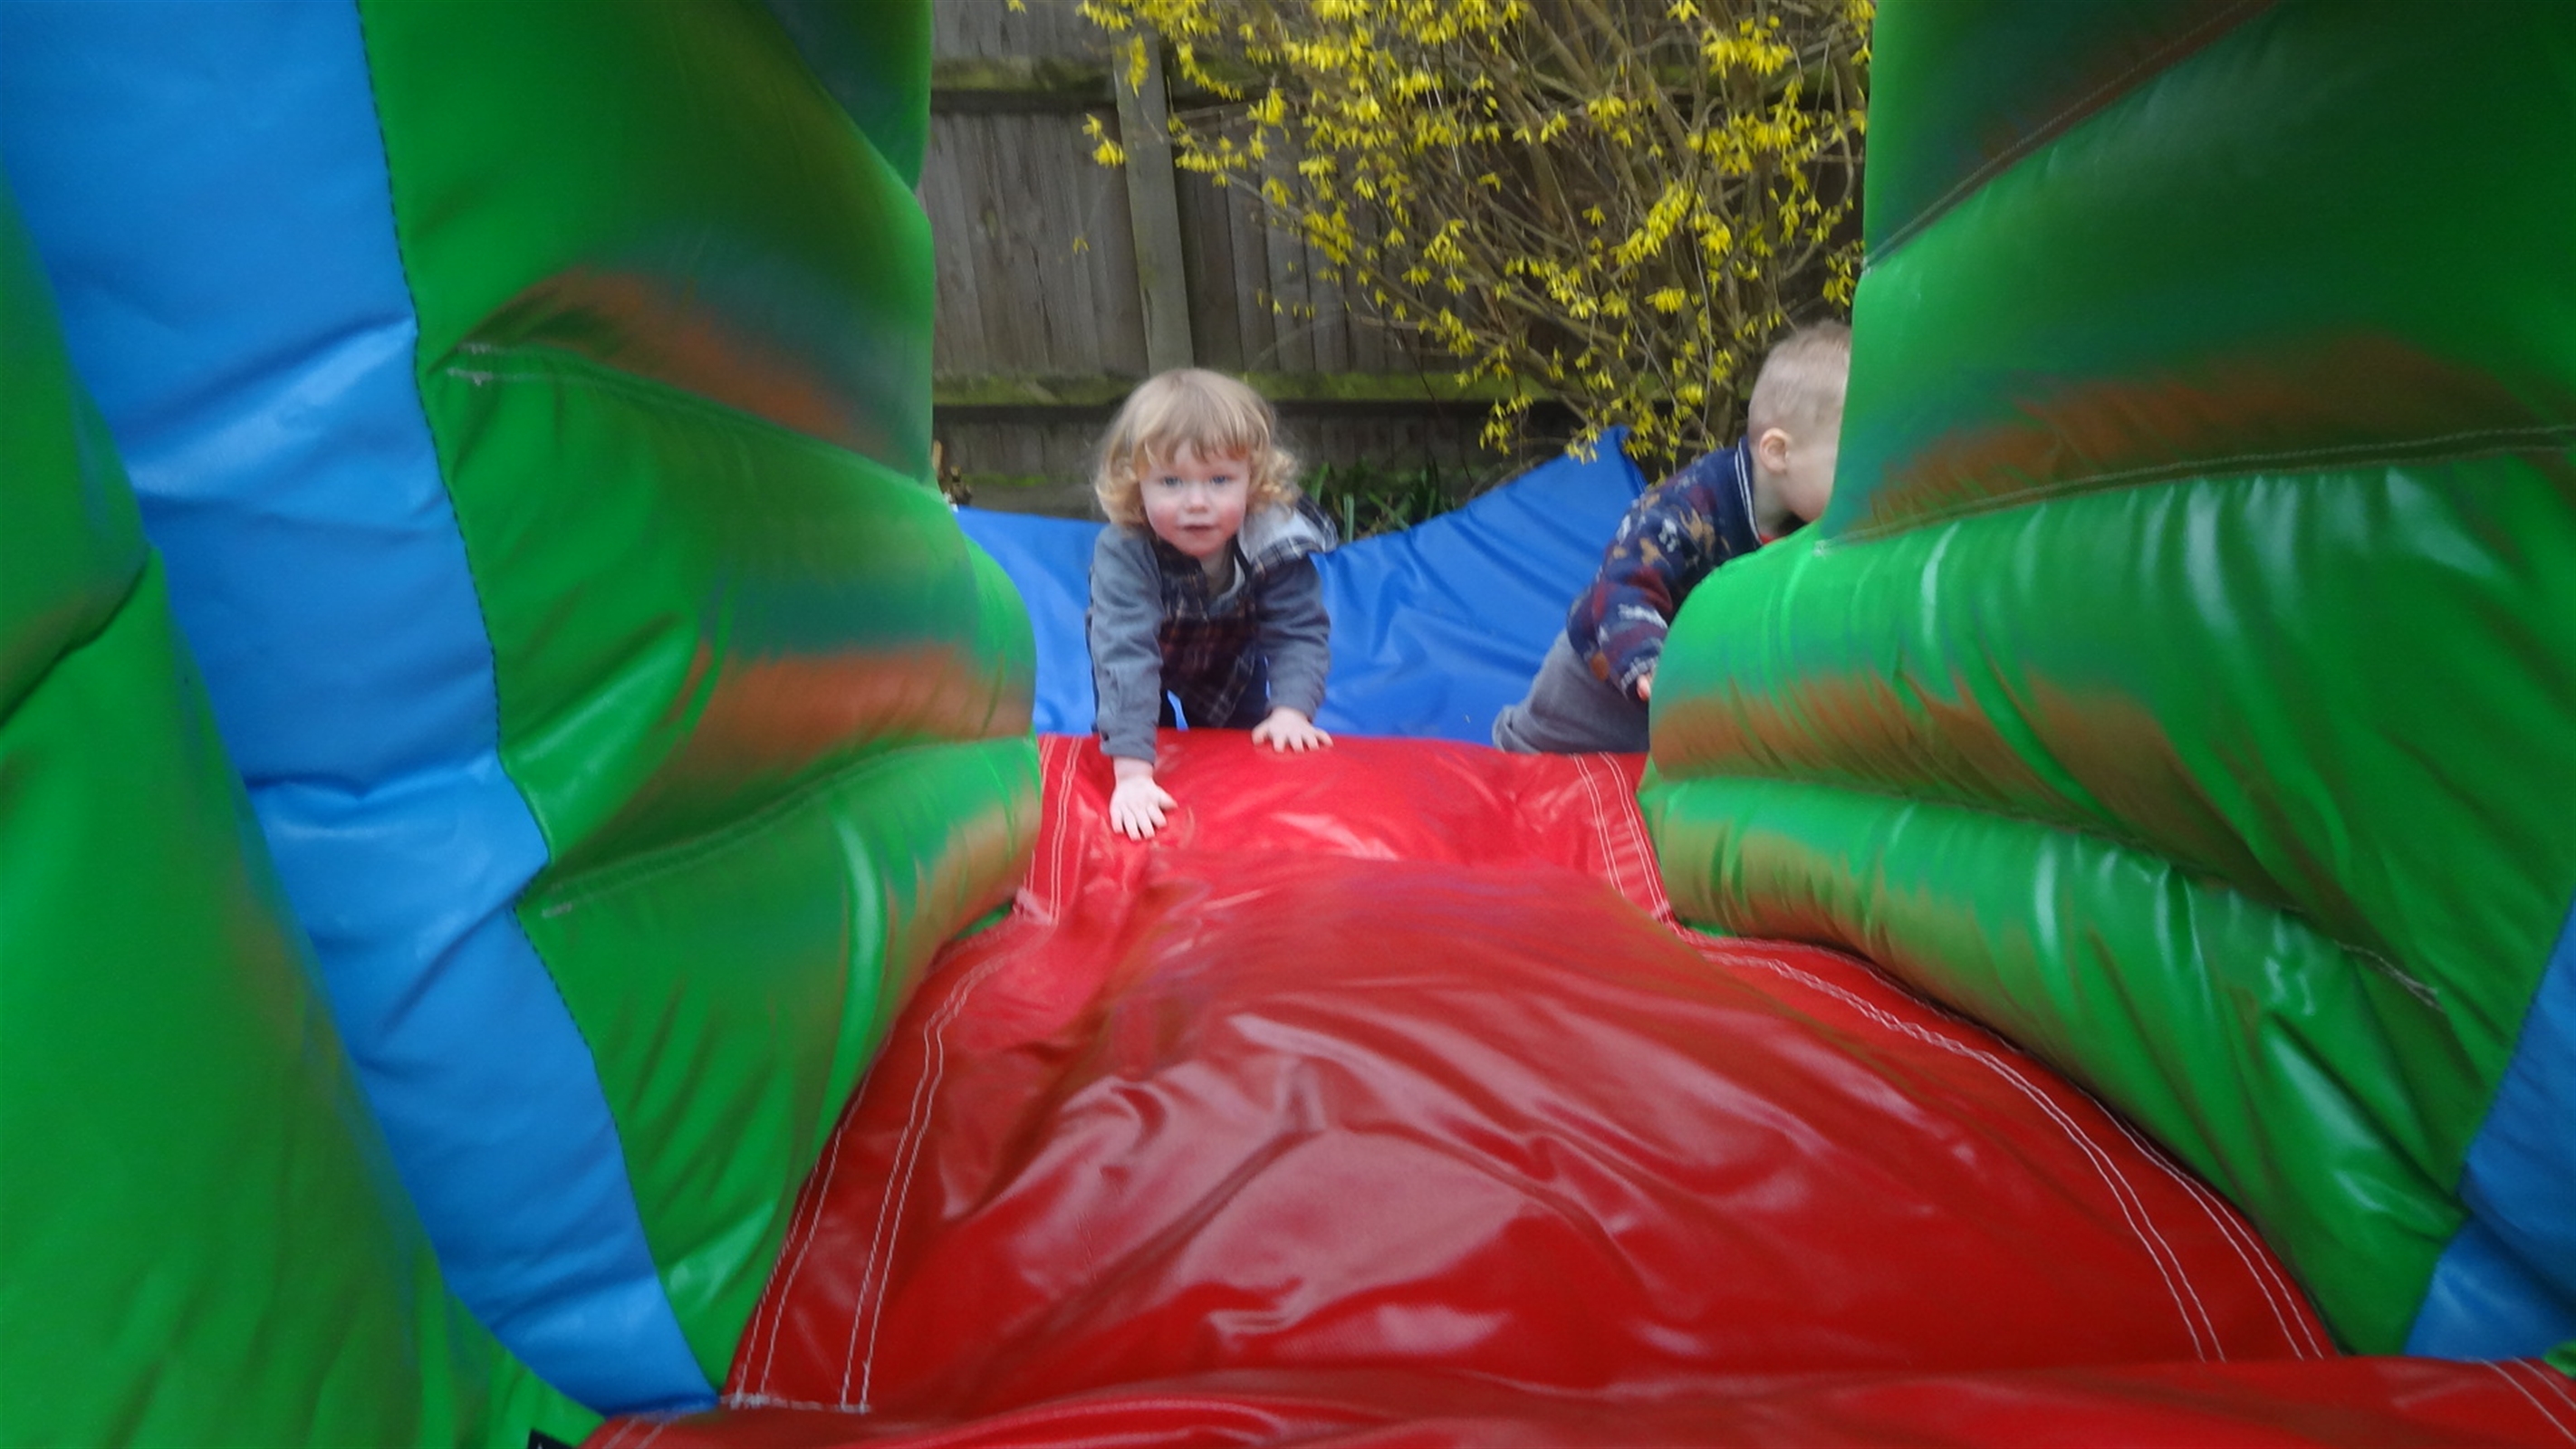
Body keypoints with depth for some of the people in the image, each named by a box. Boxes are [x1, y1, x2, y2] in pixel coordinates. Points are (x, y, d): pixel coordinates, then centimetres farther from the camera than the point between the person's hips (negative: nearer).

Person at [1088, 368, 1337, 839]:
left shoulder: (1276, 538, -37)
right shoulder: (1123, 554, -46)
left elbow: (1299, 629, -30)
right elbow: (1125, 655, -53)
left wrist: (1291, 710, -46)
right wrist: (1131, 773, -60)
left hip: (1230, 662, 2)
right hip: (1149, 656, -2)